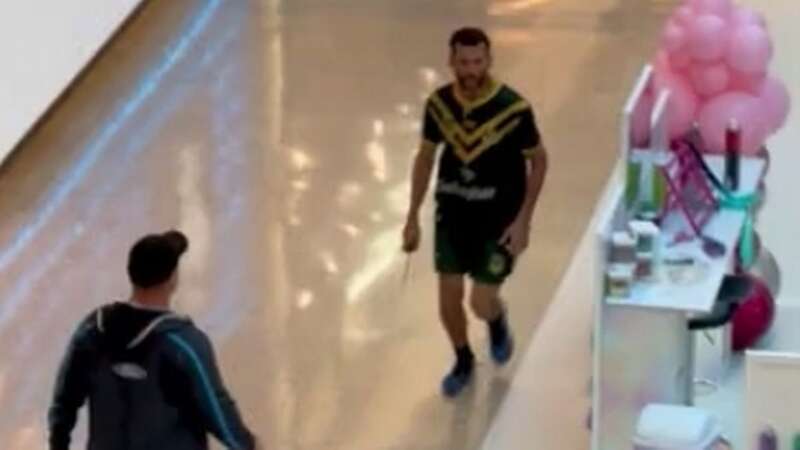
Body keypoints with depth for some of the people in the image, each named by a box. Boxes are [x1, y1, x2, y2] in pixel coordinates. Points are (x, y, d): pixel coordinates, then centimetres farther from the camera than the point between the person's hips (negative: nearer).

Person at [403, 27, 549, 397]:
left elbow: (539, 161, -7)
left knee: (481, 304, -5)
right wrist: (413, 217, 5)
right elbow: (425, 158, 5)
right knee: (449, 301, 6)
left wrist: (523, 220, -12)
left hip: (499, 218, -3)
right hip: (452, 213, 3)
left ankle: (498, 323, 34)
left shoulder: (513, 108, -21)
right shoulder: (438, 104, -10)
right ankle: (463, 362, 36)